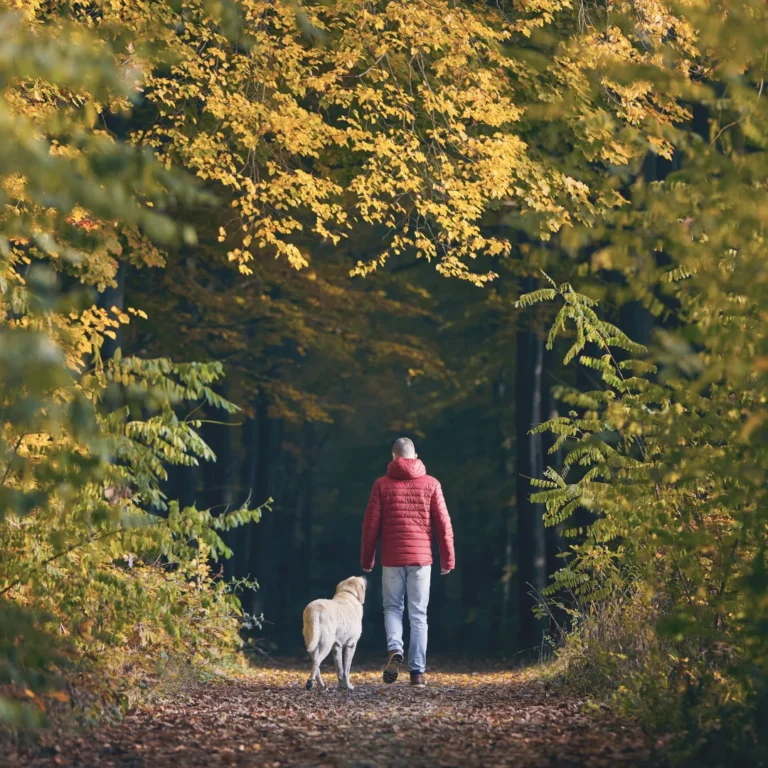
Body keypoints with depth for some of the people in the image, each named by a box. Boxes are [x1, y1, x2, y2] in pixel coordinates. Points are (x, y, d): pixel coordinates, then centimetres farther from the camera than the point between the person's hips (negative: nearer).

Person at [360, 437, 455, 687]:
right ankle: (417, 671, 2)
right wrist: (448, 559, 7)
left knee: (392, 608, 14)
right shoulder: (430, 484, 2)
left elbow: (371, 524, 0)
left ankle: (394, 650, -12)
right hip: (421, 557, 0)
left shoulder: (382, 484, 1)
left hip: (392, 558, 0)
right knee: (418, 615, 6)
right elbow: (443, 523, 0)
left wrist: (366, 559, 9)